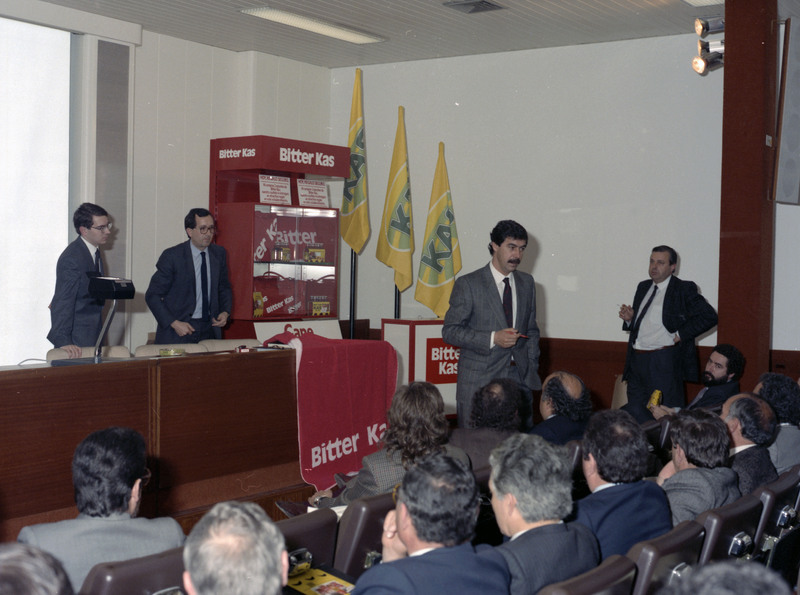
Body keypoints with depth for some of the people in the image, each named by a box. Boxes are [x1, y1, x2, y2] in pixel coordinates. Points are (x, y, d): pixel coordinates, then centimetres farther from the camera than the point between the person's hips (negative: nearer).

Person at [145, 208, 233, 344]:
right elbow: (152, 296, -6)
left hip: (210, 329, 4)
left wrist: (225, 312, 0)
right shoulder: (172, 256, -9)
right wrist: (174, 323, -15)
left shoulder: (219, 253, 5)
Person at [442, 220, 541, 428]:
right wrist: (493, 339, -15)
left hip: (520, 379, 4)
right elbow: (450, 331, -6)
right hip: (479, 380, -4)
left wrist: (532, 369, 9)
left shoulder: (526, 283, 14)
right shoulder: (468, 284, -3)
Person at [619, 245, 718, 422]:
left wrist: (680, 335, -14)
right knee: (635, 412, 6)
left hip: (665, 363, -6)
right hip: (637, 361, 7)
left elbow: (709, 316, -12)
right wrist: (629, 318, 2)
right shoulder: (643, 287, 16)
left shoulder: (684, 290, -3)